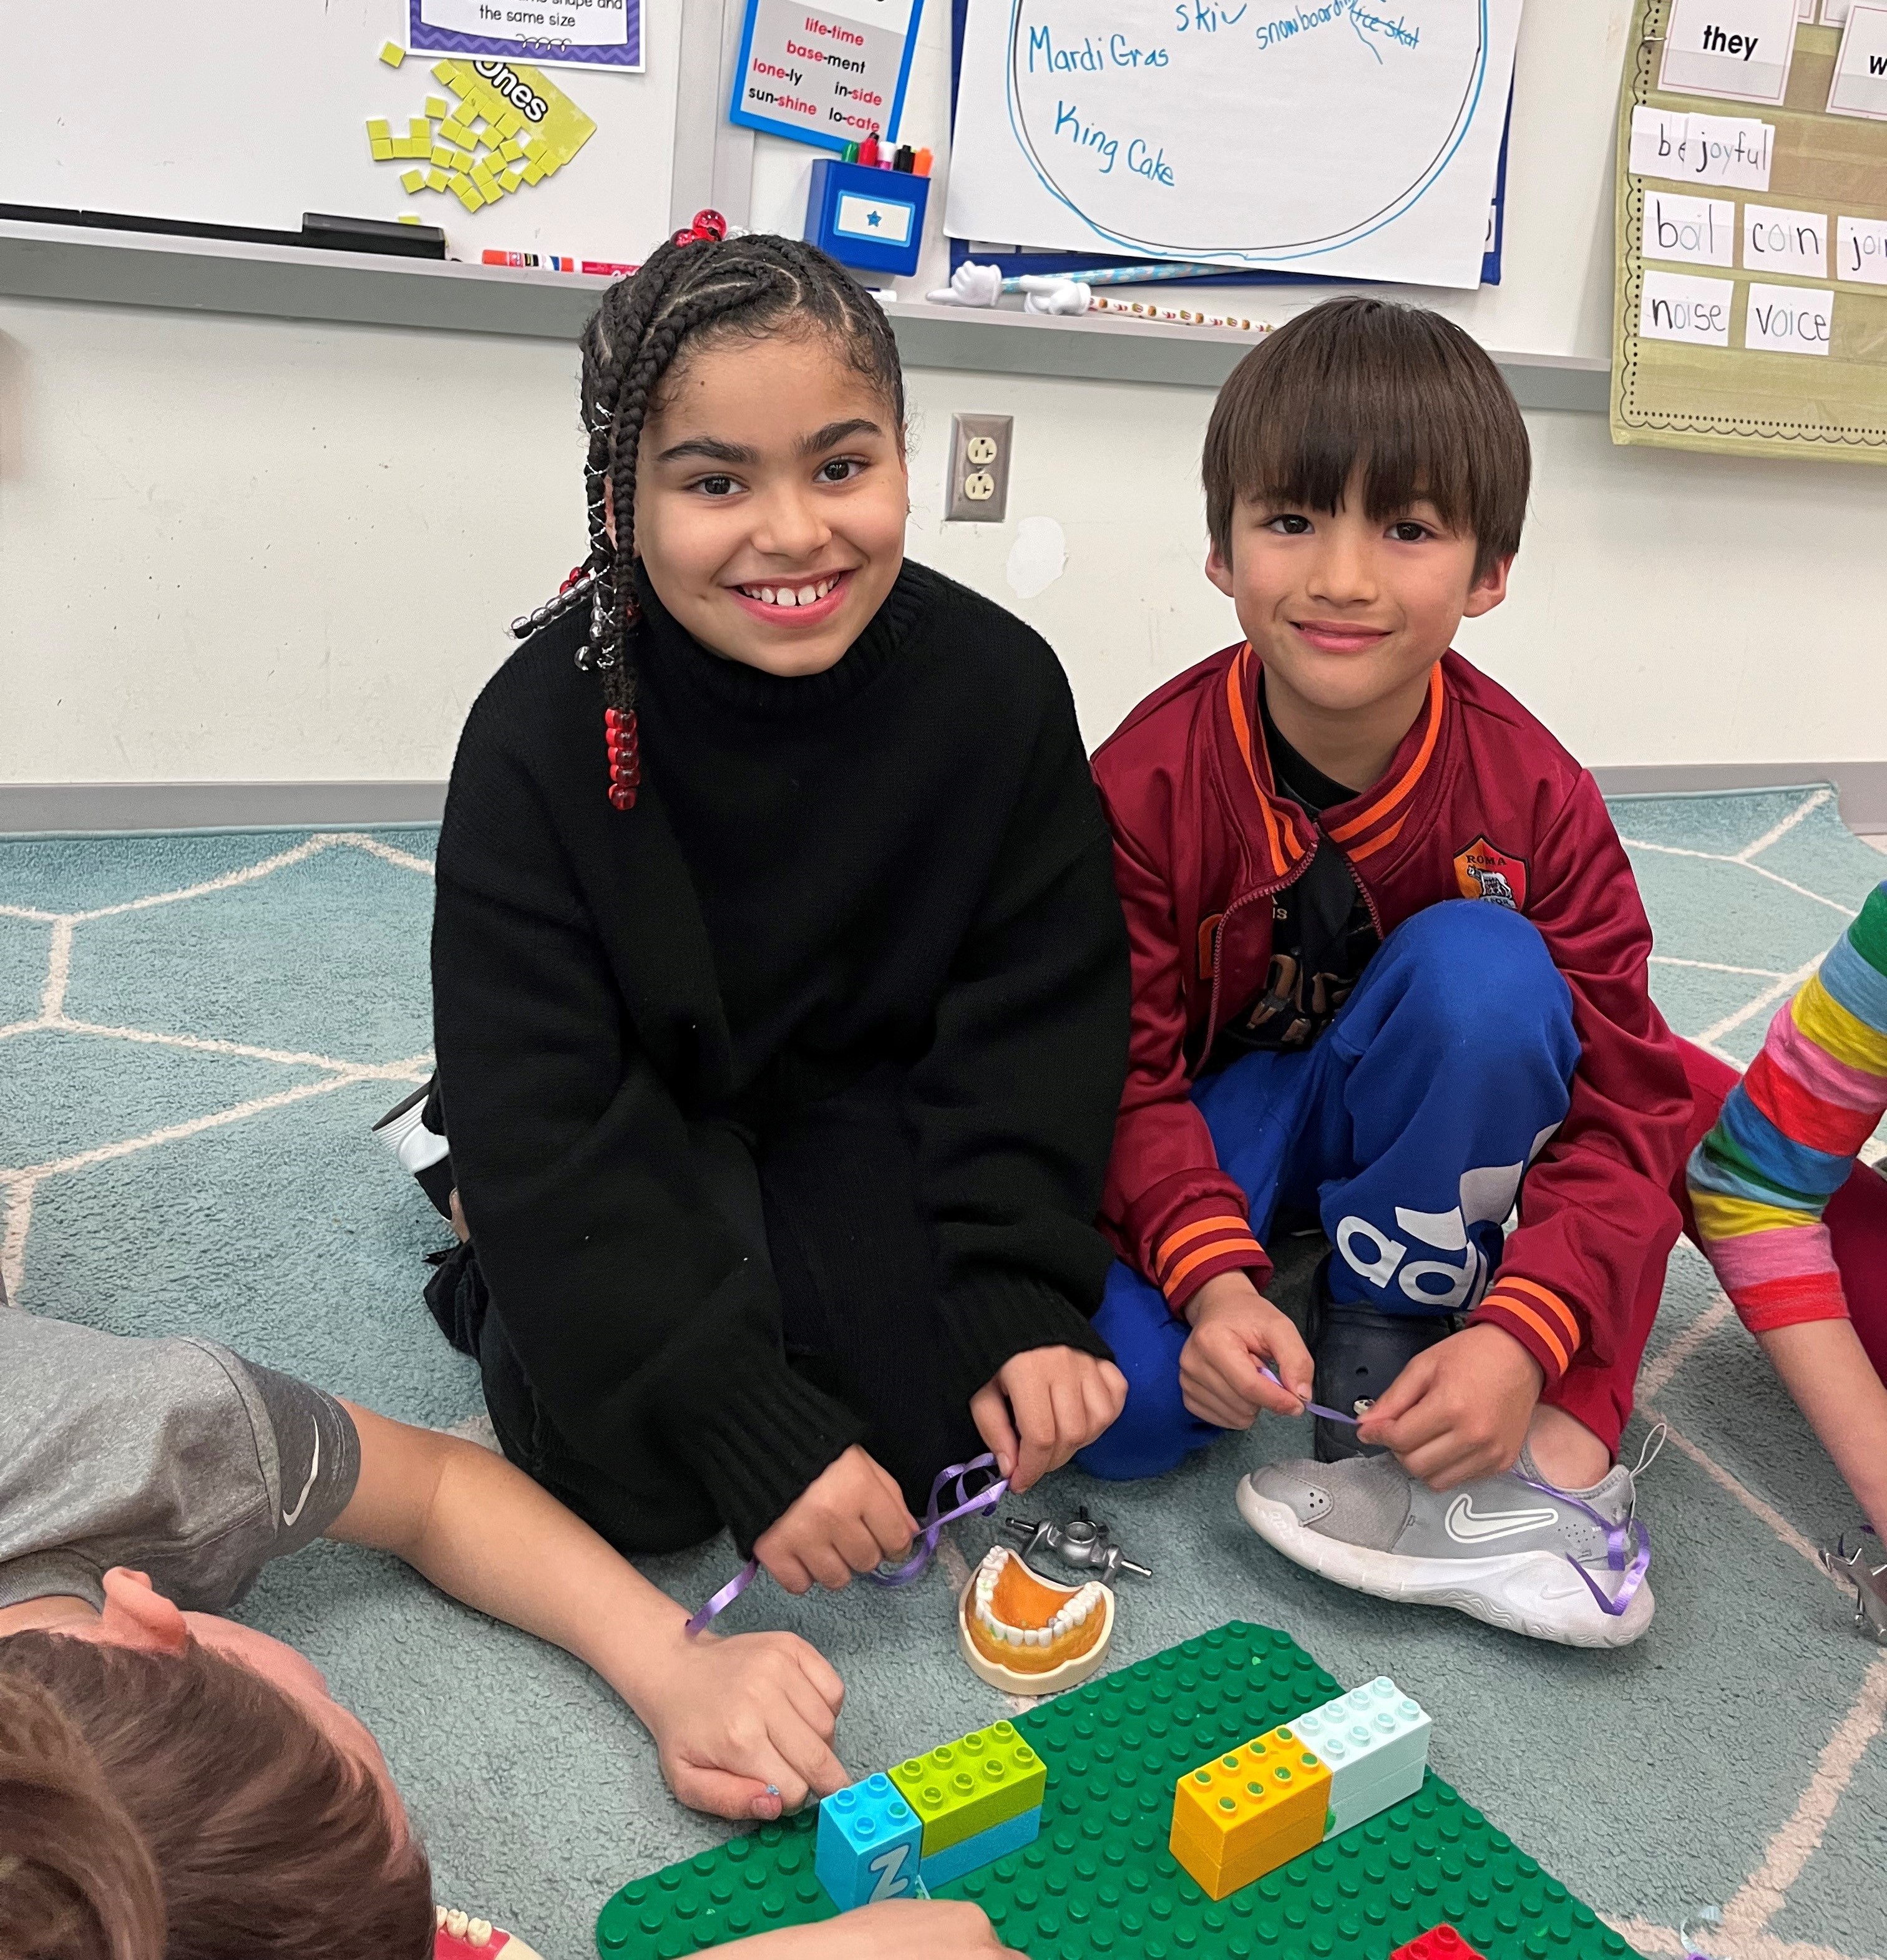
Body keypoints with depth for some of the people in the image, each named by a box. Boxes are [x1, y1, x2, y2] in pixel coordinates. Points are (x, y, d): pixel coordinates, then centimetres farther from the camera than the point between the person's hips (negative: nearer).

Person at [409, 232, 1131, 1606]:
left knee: (955, 1406, -16)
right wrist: (758, 1434, -28)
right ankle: (497, 1274, 14)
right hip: (626, 1139, -2)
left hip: (859, 1102, 3)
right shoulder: (544, 737, -25)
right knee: (630, 1477, -19)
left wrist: (1023, 1301, -19)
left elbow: (1037, 1016, -9)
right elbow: (546, 1124, -25)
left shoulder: (998, 685, -18)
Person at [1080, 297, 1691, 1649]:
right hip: (1209, 1124, 0)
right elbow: (1122, 1069, -16)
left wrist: (1522, 1340, -33)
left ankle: (1390, 1356, -16)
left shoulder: (1533, 797, -19)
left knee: (1481, 966, -33)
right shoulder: (1148, 780, -20)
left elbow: (1626, 1106, -17)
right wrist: (1213, 1276, -33)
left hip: (1409, 1122, 1)